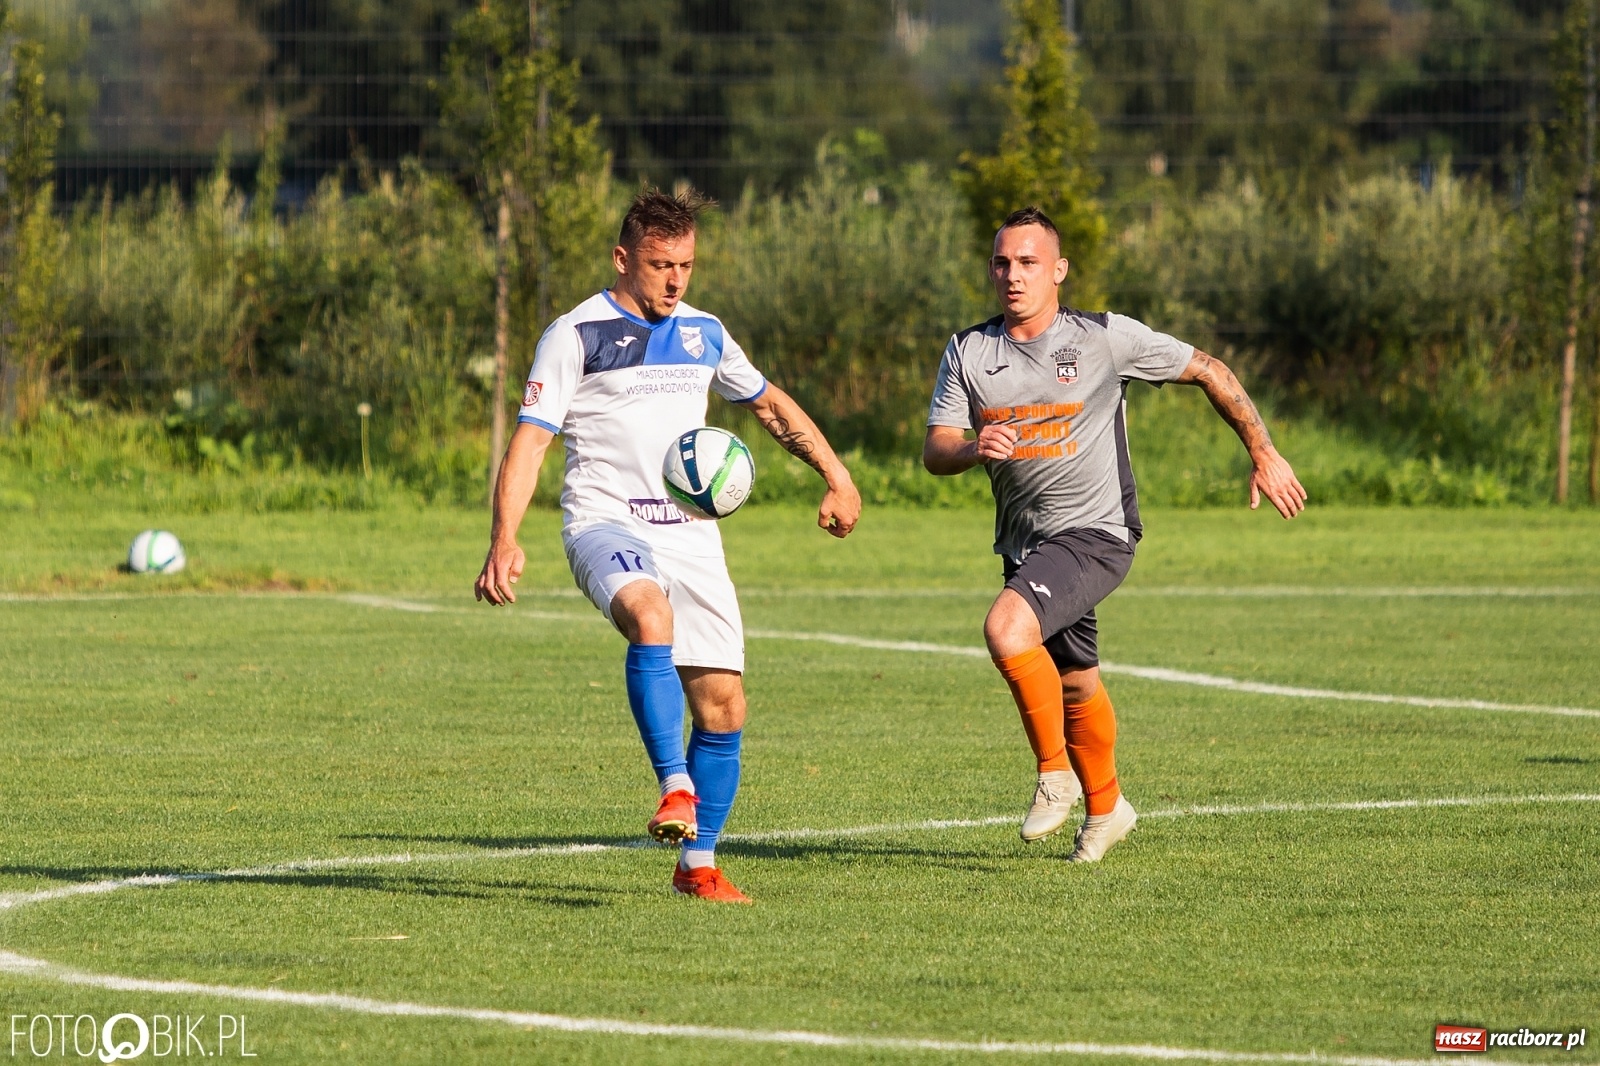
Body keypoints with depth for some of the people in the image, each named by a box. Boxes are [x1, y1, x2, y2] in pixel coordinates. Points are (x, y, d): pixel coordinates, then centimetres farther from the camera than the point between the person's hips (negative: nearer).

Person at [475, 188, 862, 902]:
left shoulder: (702, 333, 14)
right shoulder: (577, 335, -2)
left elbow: (770, 404, 30)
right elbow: (530, 439, -8)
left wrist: (835, 476, 24)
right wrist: (504, 542, -20)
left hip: (690, 532, 6)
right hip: (605, 520, -6)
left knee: (722, 704, 0)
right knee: (651, 617, -38)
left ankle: (698, 863, 13)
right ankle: (676, 787, -40)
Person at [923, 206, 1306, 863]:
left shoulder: (1106, 338, -9)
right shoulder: (968, 353, 2)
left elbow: (1209, 372, 1)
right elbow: (935, 451, -4)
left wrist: (1263, 455, 4)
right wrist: (973, 448, -27)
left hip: (1095, 534, -6)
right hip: (1025, 546, 6)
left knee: (1006, 630, -28)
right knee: (1076, 685, 18)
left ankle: (1055, 771, -10)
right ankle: (1104, 807, 41)